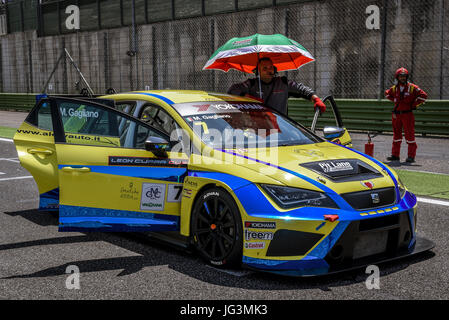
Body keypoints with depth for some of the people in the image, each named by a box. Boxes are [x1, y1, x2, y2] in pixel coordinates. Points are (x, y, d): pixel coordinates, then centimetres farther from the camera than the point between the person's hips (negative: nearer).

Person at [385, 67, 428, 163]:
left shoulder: (412, 87, -5)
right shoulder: (394, 88, 8)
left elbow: (423, 95, -10)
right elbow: (387, 93, 27)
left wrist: (414, 105, -9)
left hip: (407, 114, -5)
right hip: (396, 114, 5)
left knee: (409, 135, -4)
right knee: (396, 134, 11)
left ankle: (411, 156, 0)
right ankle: (395, 155, 19)